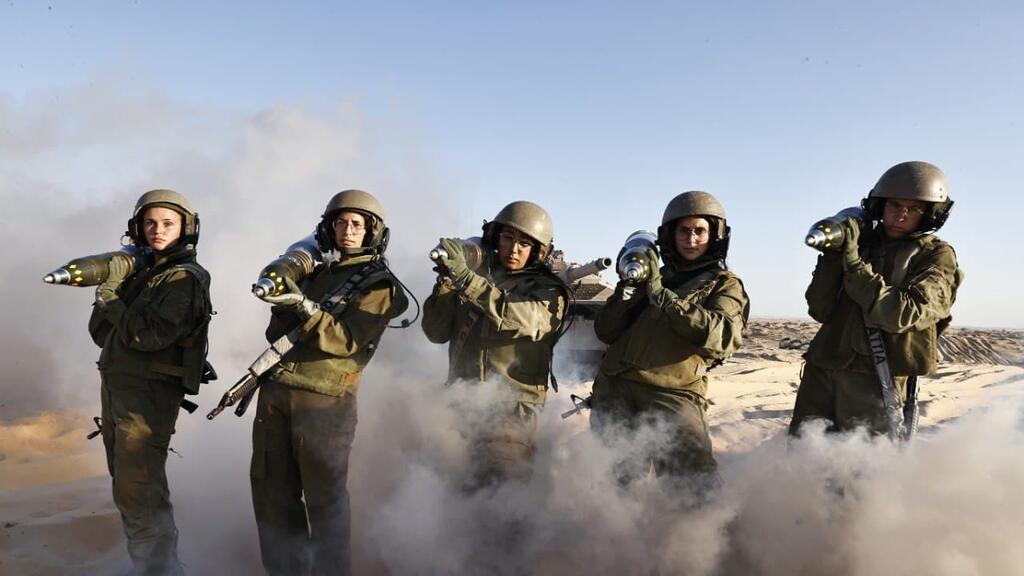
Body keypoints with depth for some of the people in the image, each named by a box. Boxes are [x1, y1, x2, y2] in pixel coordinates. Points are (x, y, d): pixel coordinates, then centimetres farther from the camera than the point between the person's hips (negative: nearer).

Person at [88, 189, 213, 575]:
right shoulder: (138, 270, 12)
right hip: (114, 387, 9)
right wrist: (109, 290, -7)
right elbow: (100, 332, 9)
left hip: (149, 394, -9)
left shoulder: (185, 279, -11)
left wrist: (110, 297, -14)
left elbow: (149, 335, -22)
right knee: (125, 483, 17)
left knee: (138, 491, -9)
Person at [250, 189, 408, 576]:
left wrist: (303, 306, -24)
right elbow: (277, 330, 18)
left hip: (324, 402, -6)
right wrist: (275, 290, 0)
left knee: (324, 499, 2)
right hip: (275, 390, 6)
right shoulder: (317, 269, 16)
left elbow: (346, 340, -13)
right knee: (271, 493, 12)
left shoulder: (380, 285, -1)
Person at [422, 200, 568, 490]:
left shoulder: (547, 289, 3)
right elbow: (437, 332, 8)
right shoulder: (475, 274, 13)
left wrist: (466, 276, -27)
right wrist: (446, 280, -7)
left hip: (510, 412, -4)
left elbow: (524, 319, -21)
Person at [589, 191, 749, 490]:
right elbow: (605, 331, 15)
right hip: (614, 389, 4)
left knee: (696, 485, -18)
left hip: (672, 395, -4)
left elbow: (720, 335, -10)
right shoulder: (652, 277, 23)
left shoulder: (725, 285, 13)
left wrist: (661, 295, -13)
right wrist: (629, 286, -1)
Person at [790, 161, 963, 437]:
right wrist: (831, 257, -9)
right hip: (823, 369, 4)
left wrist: (854, 264, -18)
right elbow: (820, 311, 3)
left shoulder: (937, 258, 3)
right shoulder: (861, 242, 11)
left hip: (874, 380, -3)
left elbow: (901, 315, -15)